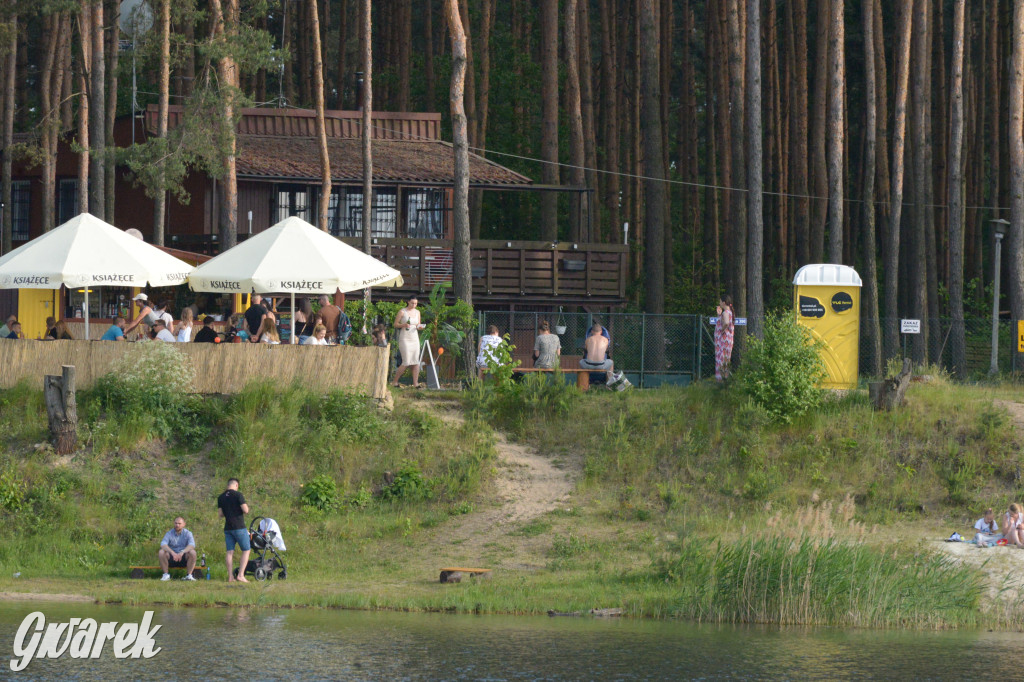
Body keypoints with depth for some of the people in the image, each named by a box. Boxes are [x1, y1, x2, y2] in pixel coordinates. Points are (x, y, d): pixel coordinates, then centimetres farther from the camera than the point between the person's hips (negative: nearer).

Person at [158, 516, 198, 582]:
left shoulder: (188, 533, -1)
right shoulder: (169, 533, -1)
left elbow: (192, 545, -19)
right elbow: (163, 544, -19)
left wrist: (182, 552, -37)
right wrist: (172, 553, -36)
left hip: (183, 558, -1)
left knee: (192, 552, -30)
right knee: (161, 552, -27)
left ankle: (189, 575, -23)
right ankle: (166, 574, -17)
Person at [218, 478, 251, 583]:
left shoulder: (221, 497, 8)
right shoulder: (237, 495, -10)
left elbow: (220, 513, 10)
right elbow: (245, 510, -14)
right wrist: (246, 506, 8)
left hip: (228, 527, 6)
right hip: (239, 527, -6)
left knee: (229, 552, 7)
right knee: (246, 550, 1)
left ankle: (230, 576, 2)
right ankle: (241, 575, -9)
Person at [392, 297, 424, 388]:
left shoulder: (417, 312, 13)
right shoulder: (402, 312, -2)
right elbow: (395, 325, 0)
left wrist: (419, 327, -3)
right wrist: (403, 325, -19)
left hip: (414, 338, 5)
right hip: (405, 338, -5)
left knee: (416, 362, -3)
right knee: (406, 363, -10)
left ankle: (415, 383, 0)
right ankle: (394, 382, 2)